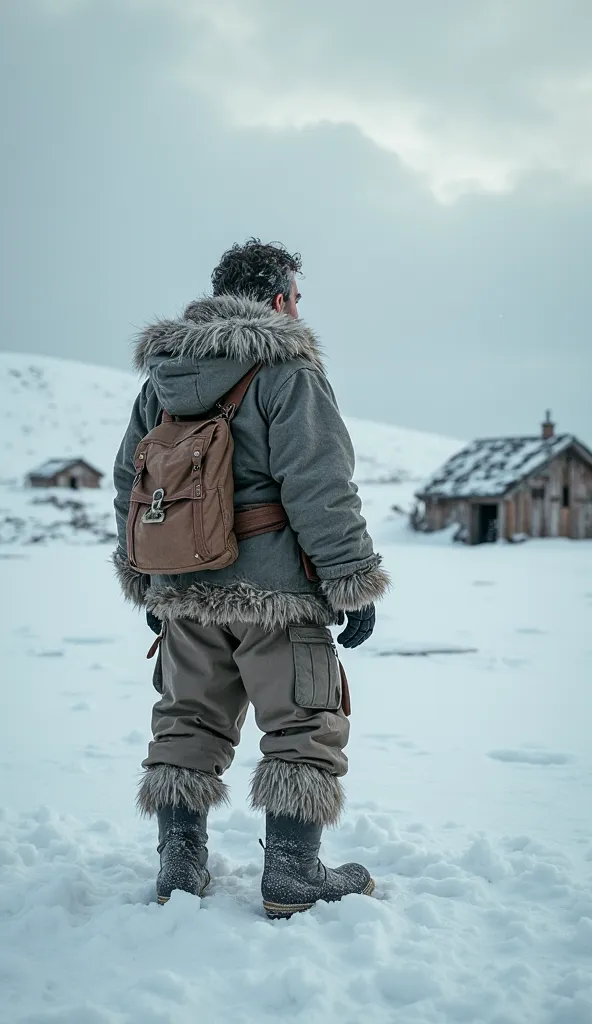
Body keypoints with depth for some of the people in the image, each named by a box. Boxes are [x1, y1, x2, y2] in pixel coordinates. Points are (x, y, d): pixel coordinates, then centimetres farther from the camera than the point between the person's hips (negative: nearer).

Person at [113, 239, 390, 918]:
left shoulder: (159, 377, 14)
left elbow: (129, 481, 18)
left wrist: (147, 581, 25)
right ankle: (292, 878, 8)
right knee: (302, 727, 5)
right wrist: (355, 582, -9)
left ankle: (179, 869, 20)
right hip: (274, 586, -6)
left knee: (187, 723, 15)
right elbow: (320, 486, -15)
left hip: (181, 589, 7)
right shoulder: (286, 367, -9)